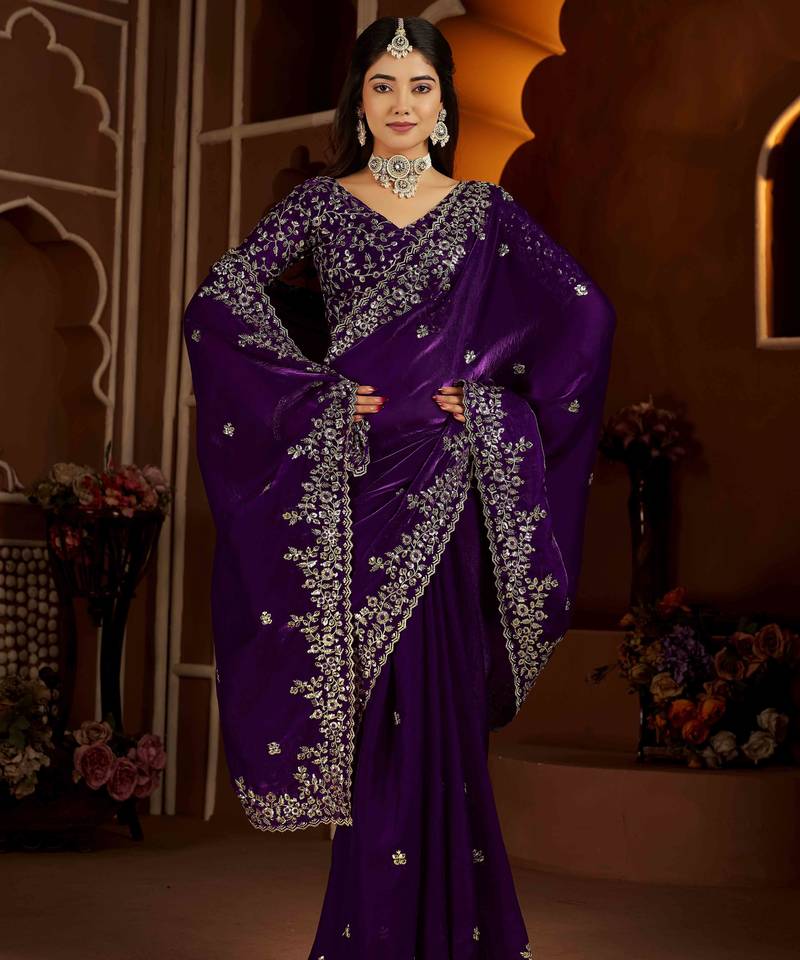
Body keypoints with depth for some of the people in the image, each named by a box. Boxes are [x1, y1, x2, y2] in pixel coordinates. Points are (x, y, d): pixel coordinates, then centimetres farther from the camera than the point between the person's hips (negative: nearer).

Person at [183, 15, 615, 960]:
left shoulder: (484, 208, 7)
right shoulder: (321, 201, 6)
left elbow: (585, 314, 3)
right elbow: (218, 300, -3)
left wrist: (489, 392, -4)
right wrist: (320, 390, -8)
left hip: (446, 479, 0)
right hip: (355, 474, 0)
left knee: (437, 697, 1)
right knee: (370, 700, 1)